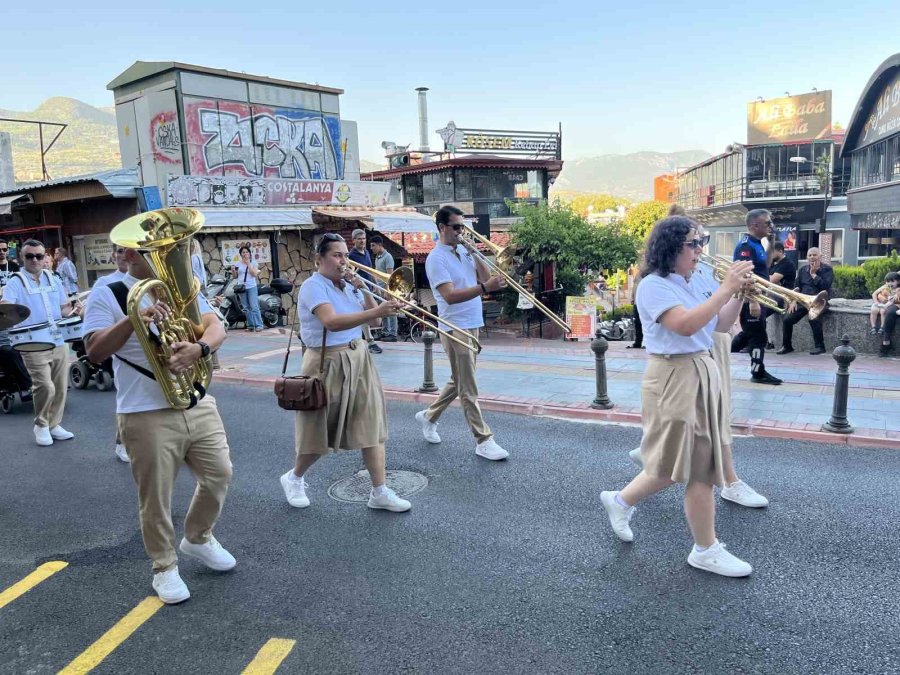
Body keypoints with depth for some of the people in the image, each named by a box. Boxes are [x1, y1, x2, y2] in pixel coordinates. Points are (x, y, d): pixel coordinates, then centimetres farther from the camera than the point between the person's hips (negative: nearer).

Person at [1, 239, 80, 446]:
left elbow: (63, 307, 18)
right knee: (45, 387, -14)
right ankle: (41, 425, 9)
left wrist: (73, 309, -4)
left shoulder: (53, 280, 12)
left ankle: (54, 424, 25)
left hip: (58, 343, 6)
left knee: (60, 387, 10)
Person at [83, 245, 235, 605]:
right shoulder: (106, 296, -3)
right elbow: (94, 352, -14)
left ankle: (198, 538, 37)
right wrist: (133, 319, -27)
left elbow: (217, 328, -2)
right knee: (156, 497, 6)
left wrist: (198, 348, -24)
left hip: (199, 405, 5)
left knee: (219, 476, 11)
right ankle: (164, 567, 27)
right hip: (147, 416, -4)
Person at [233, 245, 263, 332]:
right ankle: (250, 325, 6)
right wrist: (233, 271, -9)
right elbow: (235, 276, 11)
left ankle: (259, 325, -10)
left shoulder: (253, 263, 5)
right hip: (241, 287, 3)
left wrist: (248, 264, -9)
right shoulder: (238, 264, 9)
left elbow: (255, 274, -7)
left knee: (254, 307, -10)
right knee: (246, 308, 2)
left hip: (252, 287, -3)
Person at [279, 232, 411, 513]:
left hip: (358, 359, 7)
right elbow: (332, 322, -32)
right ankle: (294, 478, 33)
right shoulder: (314, 286, -14)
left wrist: (363, 289, -6)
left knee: (371, 424, 2)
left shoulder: (348, 285, 8)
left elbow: (373, 320, 8)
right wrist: (376, 311, -41)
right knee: (319, 431, 6)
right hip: (327, 363, -7)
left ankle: (379, 492, 9)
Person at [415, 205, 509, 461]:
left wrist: (474, 253, -5)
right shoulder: (436, 258, -13)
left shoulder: (464, 250, 10)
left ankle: (428, 416, 36)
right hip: (455, 327, -8)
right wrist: (485, 288, -35)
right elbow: (450, 296, -24)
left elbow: (485, 277, 7)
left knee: (459, 381, 19)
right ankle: (483, 441, 4)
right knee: (468, 388, -2)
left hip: (472, 325, 8)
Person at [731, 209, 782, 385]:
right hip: (750, 300, -10)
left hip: (757, 298, 10)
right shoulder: (746, 245, -19)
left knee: (749, 333, 17)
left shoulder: (757, 244, 13)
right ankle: (758, 373, 12)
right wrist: (753, 301, -29)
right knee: (758, 336, 0)